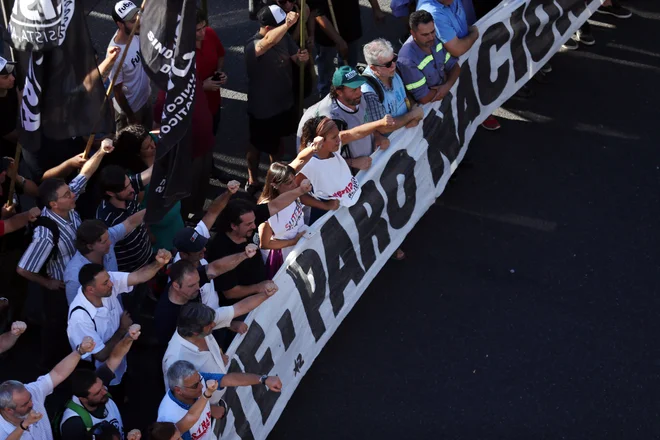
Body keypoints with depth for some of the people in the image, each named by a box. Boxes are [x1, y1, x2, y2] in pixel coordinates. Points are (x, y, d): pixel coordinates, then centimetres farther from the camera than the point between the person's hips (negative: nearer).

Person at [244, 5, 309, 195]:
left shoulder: (284, 37, -10)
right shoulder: (253, 45, -32)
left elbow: (294, 57, 5)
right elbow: (268, 42, -55)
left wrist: (302, 57, -19)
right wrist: (287, 25, -69)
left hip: (284, 103, 7)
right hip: (262, 108, -7)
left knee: (278, 142, 27)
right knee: (257, 146, 15)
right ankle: (252, 181, 38)